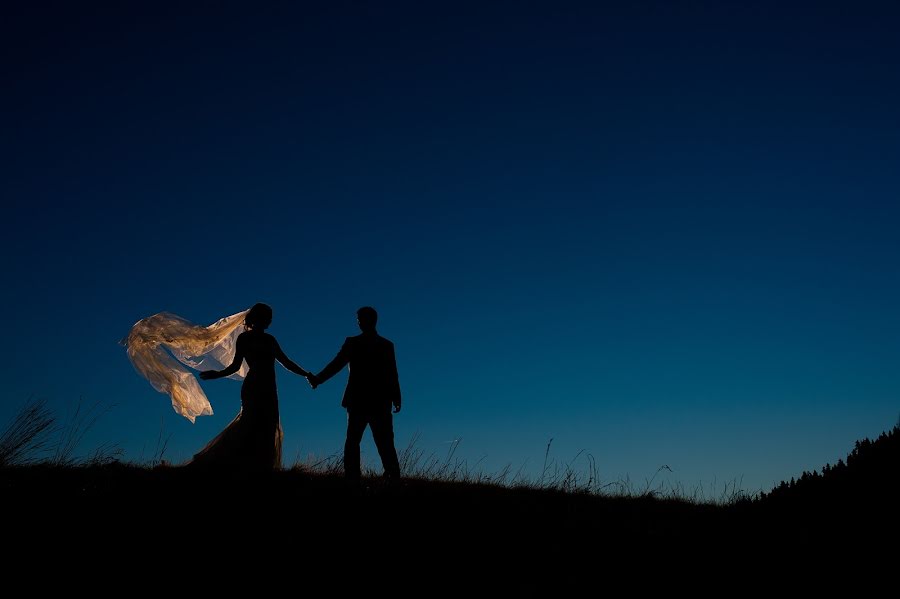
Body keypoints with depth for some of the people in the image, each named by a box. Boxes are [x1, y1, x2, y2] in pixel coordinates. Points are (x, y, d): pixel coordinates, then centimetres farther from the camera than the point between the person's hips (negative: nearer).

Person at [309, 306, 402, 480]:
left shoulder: (352, 343, -3)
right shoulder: (387, 345, 3)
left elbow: (335, 365, 0)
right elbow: (393, 376, 2)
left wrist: (317, 379, 11)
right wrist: (396, 399, 8)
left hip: (358, 401, -1)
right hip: (380, 402, 1)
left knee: (352, 441, 7)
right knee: (385, 443, 2)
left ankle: (352, 477, -1)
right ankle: (393, 476, -6)